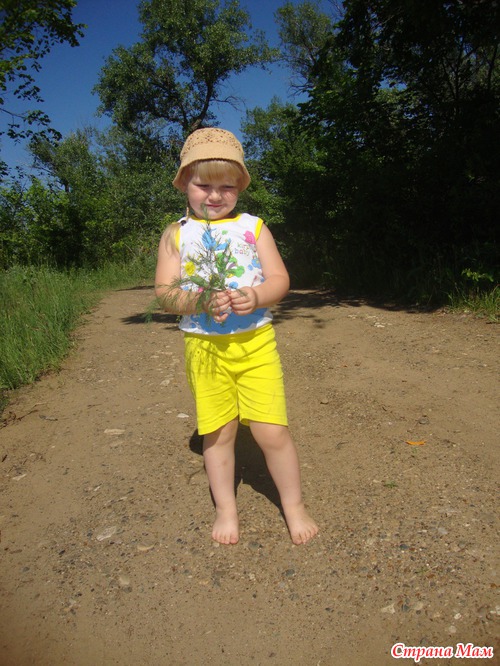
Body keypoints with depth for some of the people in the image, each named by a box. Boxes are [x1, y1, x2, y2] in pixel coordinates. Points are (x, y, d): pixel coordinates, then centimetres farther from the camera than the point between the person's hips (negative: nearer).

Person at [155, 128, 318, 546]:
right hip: (205, 348, 1)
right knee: (217, 432, 11)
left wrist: (255, 297, -21)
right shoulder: (176, 234, 5)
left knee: (272, 430, -1)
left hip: (255, 342, 0)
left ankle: (294, 505, 24)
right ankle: (226, 508, 34)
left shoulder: (254, 227, 6)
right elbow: (165, 293, -3)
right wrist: (201, 302, -22)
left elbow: (280, 280, 0)